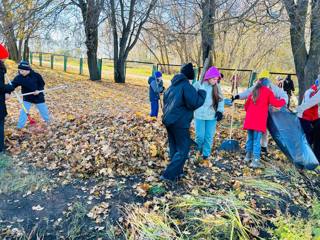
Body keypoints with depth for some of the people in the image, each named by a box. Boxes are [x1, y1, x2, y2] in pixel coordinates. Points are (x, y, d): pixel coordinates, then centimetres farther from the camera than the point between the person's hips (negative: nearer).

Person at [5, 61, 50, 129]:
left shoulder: (36, 75, -19)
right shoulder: (19, 77, -15)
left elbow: (42, 84, -6)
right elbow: (12, 85, -23)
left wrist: (39, 90, -22)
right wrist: (6, 88, -41)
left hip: (38, 97, -1)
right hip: (27, 98, 1)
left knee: (43, 110, 15)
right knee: (23, 112, 0)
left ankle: (47, 119, 42)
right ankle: (20, 126, 12)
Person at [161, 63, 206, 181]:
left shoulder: (172, 85, 13)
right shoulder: (187, 86, -15)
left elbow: (165, 100, 23)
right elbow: (194, 103, -19)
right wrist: (202, 93, -5)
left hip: (168, 120, 9)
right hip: (180, 122, -9)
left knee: (174, 148, 18)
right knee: (183, 150, 1)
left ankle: (177, 171, 27)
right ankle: (168, 175, -2)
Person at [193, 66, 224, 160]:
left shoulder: (217, 87, 4)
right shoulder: (198, 85, -6)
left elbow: (221, 100, 12)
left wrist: (220, 111, -1)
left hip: (212, 116, 3)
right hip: (199, 115, -2)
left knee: (209, 136, 7)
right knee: (200, 136, -2)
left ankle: (206, 154, 23)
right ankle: (198, 150, 28)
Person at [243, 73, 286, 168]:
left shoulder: (254, 91, 18)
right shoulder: (268, 91, 3)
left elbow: (246, 105, 20)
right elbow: (275, 103, -3)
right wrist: (283, 101, 16)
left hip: (249, 119, 6)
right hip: (259, 120, -5)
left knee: (250, 138, 17)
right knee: (257, 140, -5)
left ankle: (248, 156, 26)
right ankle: (255, 161, -6)